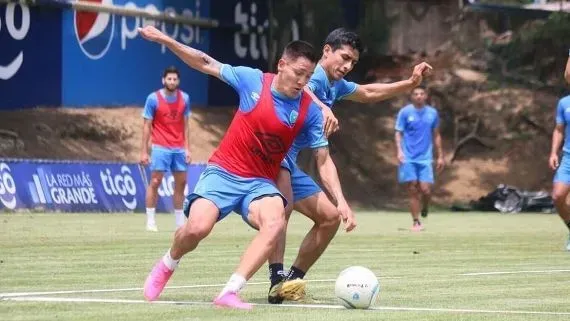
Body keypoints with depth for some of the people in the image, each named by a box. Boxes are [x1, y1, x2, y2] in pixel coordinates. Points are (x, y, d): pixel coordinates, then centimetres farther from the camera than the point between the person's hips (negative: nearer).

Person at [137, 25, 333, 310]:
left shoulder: (310, 110, -4)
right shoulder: (252, 80, -7)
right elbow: (206, 64, 3)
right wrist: (165, 40, -4)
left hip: (260, 183, 1)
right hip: (223, 172, -1)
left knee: (275, 223, -32)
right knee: (198, 228, -25)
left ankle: (230, 292, -32)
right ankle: (166, 266, 10)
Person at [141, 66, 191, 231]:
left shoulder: (184, 98, 5)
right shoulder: (153, 98, -6)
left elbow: (185, 125, 11)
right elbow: (147, 126, -3)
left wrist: (187, 148, 5)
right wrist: (144, 151, -8)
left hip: (179, 148, 4)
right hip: (161, 148, -4)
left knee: (181, 182, 6)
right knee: (155, 182, -7)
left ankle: (180, 221, 14)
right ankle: (150, 220, -3)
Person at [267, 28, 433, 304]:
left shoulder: (336, 86, 17)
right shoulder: (315, 76, -14)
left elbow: (368, 93, 36)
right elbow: (300, 89, -40)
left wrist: (411, 83, 28)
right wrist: (322, 107, -59)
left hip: (288, 164, 11)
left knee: (330, 216, 11)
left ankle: (291, 282, 16)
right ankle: (277, 280, -45)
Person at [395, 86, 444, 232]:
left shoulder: (432, 113, 8)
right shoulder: (405, 112, 0)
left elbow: (436, 135, 16)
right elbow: (398, 133, 0)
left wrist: (440, 156, 13)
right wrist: (399, 151, -15)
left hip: (425, 158, 1)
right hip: (408, 158, -1)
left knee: (425, 190, -9)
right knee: (413, 190, -3)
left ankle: (424, 208, 24)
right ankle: (416, 222, 5)